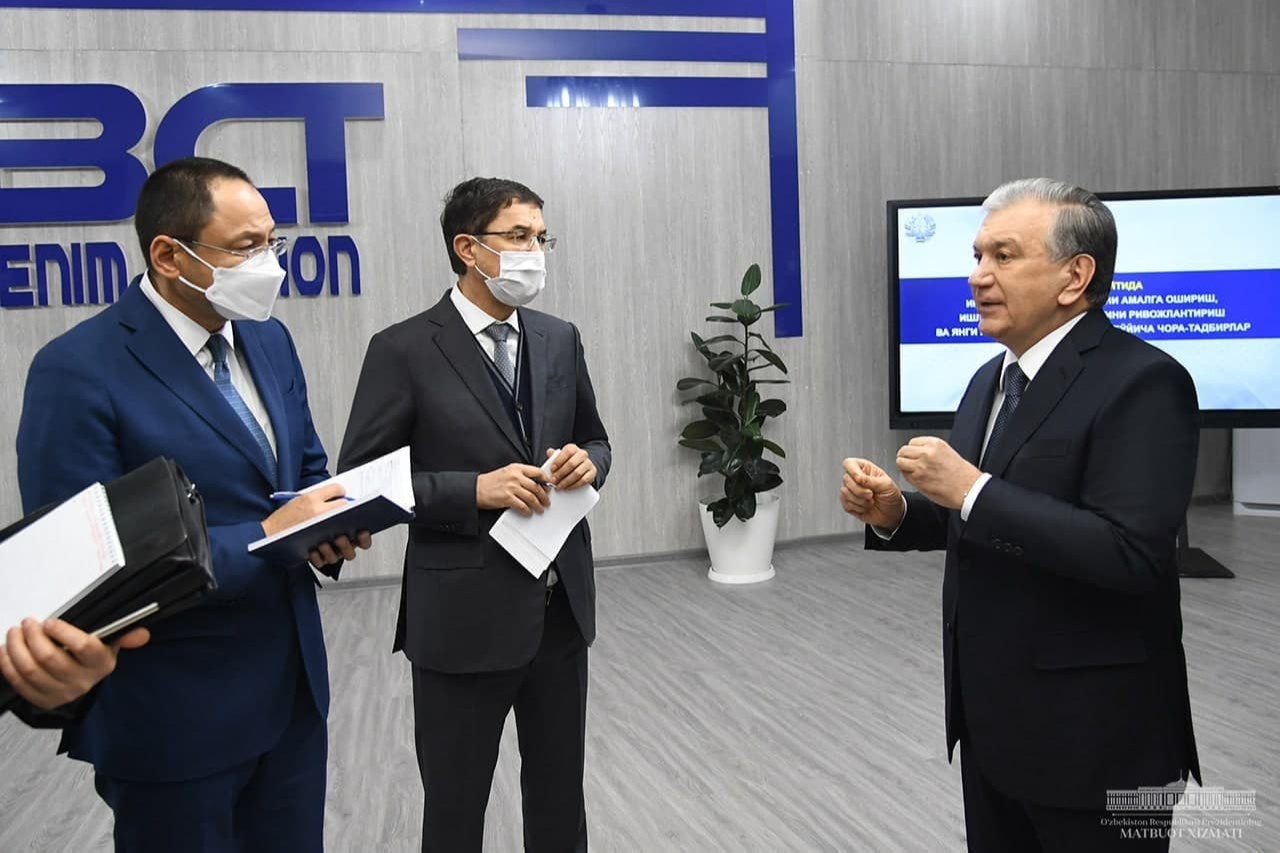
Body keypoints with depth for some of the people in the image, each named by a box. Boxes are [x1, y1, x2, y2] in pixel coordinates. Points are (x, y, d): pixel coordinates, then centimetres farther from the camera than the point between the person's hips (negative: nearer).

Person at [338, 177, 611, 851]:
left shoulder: (560, 339, 6)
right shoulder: (404, 349, -10)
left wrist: (587, 462, -8)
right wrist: (475, 490, -21)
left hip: (562, 606, 5)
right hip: (464, 615, -5)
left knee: (560, 796, 20)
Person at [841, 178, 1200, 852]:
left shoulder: (1142, 383, -17)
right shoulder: (991, 380, 8)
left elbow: (1131, 554, -27)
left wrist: (972, 488, -26)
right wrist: (893, 513, -5)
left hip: (1093, 734, -8)